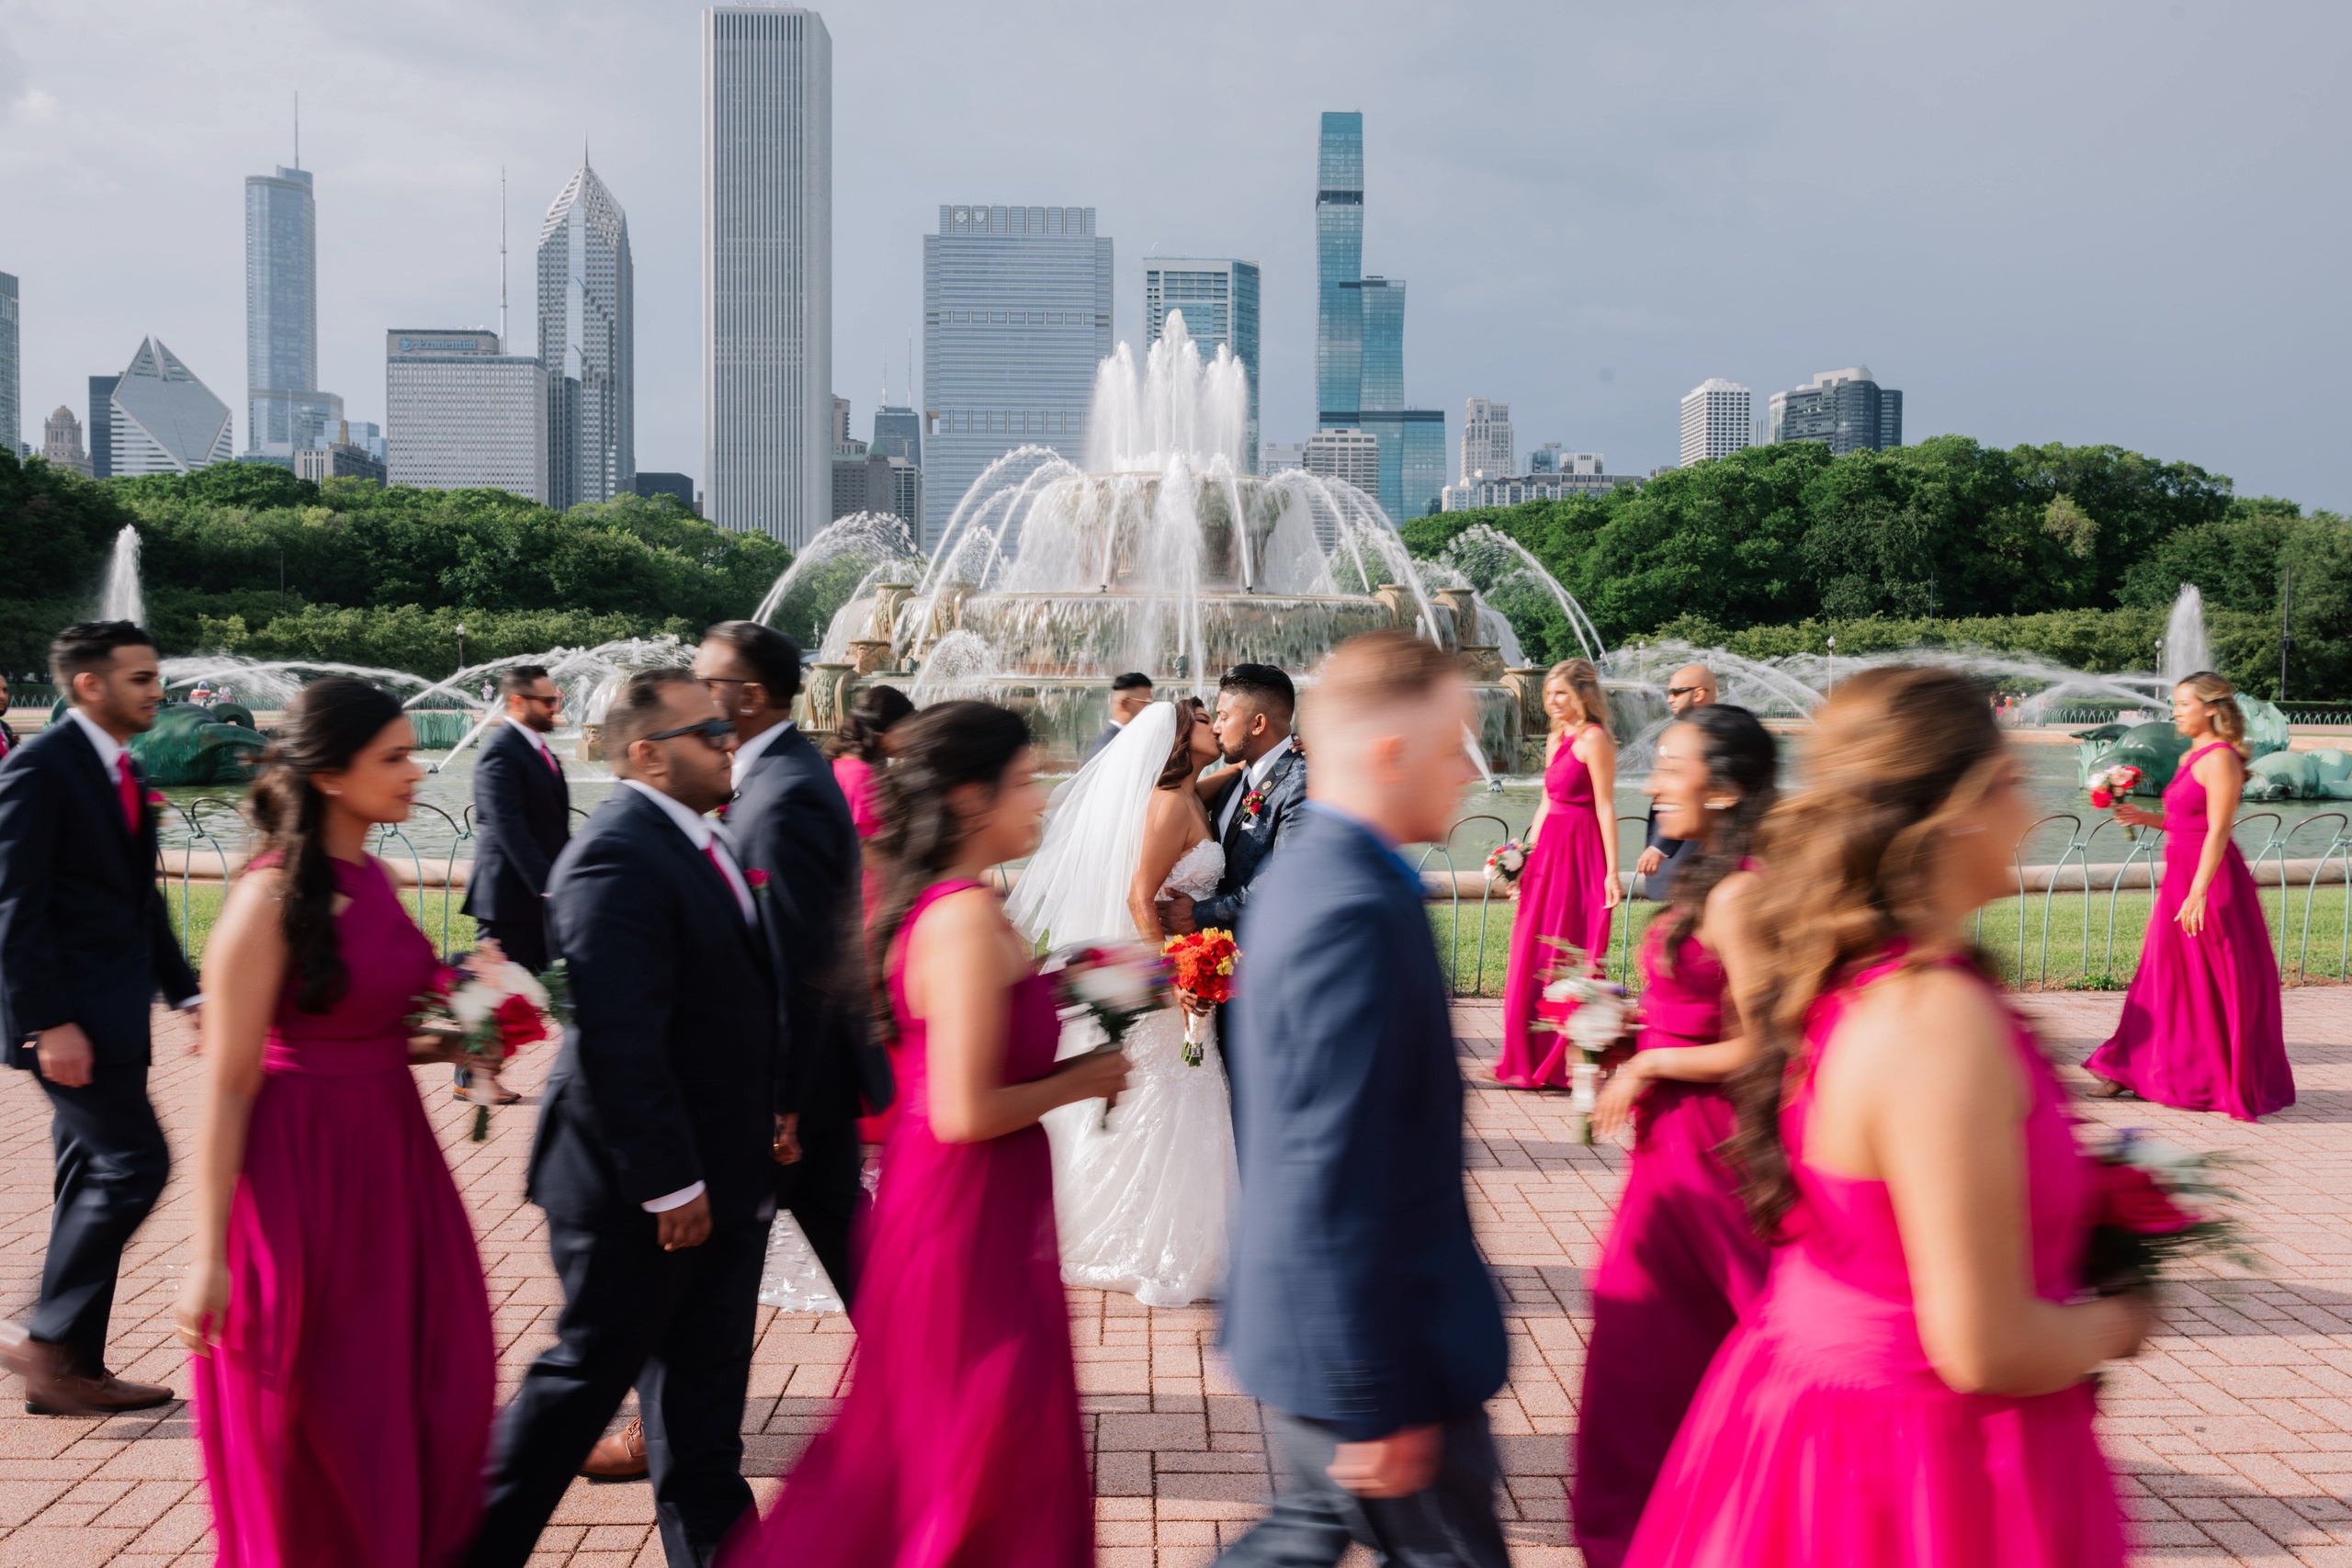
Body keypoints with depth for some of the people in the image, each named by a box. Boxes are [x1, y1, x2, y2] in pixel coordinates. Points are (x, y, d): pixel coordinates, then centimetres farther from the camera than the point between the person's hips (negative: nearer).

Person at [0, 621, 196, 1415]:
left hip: (114, 1012, 9)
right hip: (69, 1013, -9)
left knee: (95, 1184, 11)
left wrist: (184, 991, 16)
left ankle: (73, 1368, 18)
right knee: (133, 1163, -12)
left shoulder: (124, 771, 15)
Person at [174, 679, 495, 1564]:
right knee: (322, 1430, 7)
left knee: (441, 1386, 12)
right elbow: (227, 1086, -15)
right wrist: (207, 1257, -16)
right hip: (303, 1169, -7)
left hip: (392, 1158, 7)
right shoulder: (271, 898, -16)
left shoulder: (372, 878, 6)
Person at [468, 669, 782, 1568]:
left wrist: (761, 1130, 14)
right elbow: (618, 1043, -26)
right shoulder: (619, 859, -21)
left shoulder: (696, 842, 9)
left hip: (719, 1179, 9)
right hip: (642, 1189, -9)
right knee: (588, 1373, 7)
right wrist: (668, 1182, -24)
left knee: (704, 1391, 17)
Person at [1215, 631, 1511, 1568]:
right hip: (1368, 1348, -9)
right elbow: (1336, 1182, -28)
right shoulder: (1356, 913, -26)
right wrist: (1376, 1404, -22)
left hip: (1302, 1323, 9)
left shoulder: (1314, 871, 6)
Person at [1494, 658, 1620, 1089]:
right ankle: (1532, 1060, 20)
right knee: (1534, 955, 11)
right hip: (1549, 850, 9)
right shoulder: (1559, 738, 16)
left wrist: (1611, 871, -17)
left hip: (1578, 855, -9)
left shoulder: (1593, 739, -11)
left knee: (1568, 957, -2)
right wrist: (1526, 857, 16)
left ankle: (1564, 1064, 8)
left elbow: (1605, 808, -14)